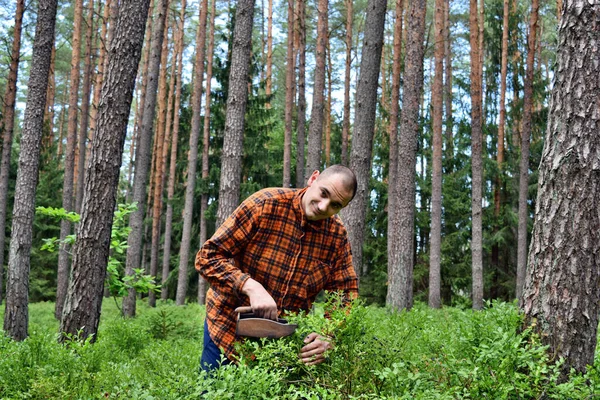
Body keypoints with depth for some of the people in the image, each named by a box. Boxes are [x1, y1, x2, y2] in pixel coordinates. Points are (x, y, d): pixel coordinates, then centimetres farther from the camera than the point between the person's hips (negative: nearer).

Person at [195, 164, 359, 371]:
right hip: (228, 330, -2)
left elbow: (346, 294, -3)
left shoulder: (338, 236, -7)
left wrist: (328, 336, -22)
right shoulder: (265, 204, -18)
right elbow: (208, 256, -18)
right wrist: (251, 287, -33)